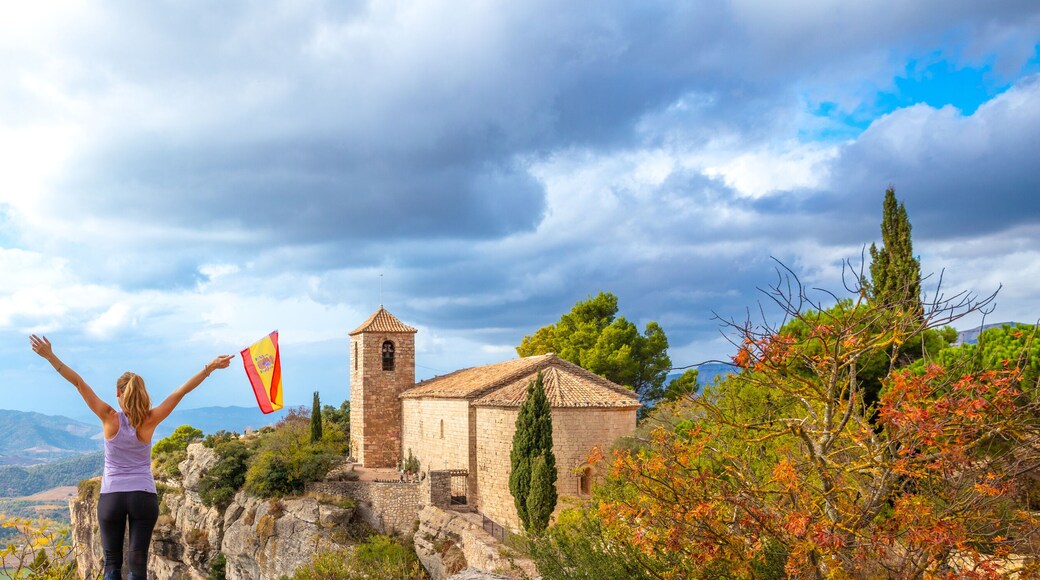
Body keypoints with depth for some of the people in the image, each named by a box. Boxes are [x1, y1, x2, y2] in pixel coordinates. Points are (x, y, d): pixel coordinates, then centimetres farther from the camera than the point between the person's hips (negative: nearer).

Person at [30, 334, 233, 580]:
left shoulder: (110, 418, -7)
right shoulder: (150, 421, -7)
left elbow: (79, 383, -7)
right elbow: (180, 392, -8)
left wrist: (50, 357, -8)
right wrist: (210, 367, -8)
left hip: (111, 497, 0)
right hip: (144, 497, 0)